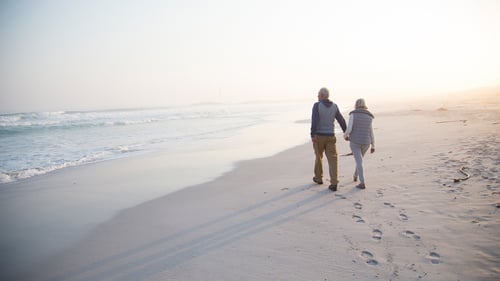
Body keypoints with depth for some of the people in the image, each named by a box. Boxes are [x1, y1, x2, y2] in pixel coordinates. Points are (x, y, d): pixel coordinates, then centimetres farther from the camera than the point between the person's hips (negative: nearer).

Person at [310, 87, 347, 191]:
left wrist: (312, 135, -23)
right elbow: (341, 121, 7)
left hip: (318, 136, -2)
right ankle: (334, 184, -10)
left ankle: (318, 178, 33)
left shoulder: (316, 105, -7)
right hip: (330, 136, 2)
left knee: (319, 156, 19)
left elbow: (314, 120, -20)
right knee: (332, 160, -1)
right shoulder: (334, 106, 4)